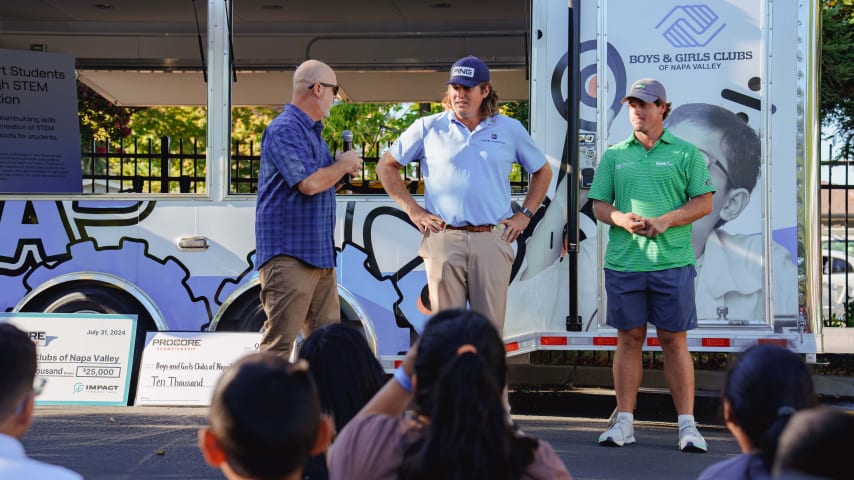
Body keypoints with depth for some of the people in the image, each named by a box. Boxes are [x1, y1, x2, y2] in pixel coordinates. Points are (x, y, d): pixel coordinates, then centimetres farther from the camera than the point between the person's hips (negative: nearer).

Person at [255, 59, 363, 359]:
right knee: (279, 343, -11)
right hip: (290, 253, -10)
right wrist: (343, 165, -5)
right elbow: (309, 183, -22)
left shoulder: (312, 130, 20)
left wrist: (343, 168, 10)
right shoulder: (285, 129, -12)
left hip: (320, 254, 10)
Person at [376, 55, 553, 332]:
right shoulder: (429, 128, 7)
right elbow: (386, 166, 13)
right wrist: (413, 211, 4)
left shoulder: (510, 130, 11)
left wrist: (525, 215, 11)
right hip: (444, 239, -1)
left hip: (493, 240, 1)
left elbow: (542, 172, 23)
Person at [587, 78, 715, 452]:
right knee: (629, 340, 5)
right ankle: (624, 422, 11)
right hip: (623, 262, 2)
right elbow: (599, 206, 11)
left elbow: (703, 203, 1)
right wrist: (621, 218, -11)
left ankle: (687, 425, 3)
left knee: (674, 341, 0)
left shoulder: (686, 153, 5)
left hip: (673, 261, -2)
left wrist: (664, 221, -13)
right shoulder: (614, 155, 12)